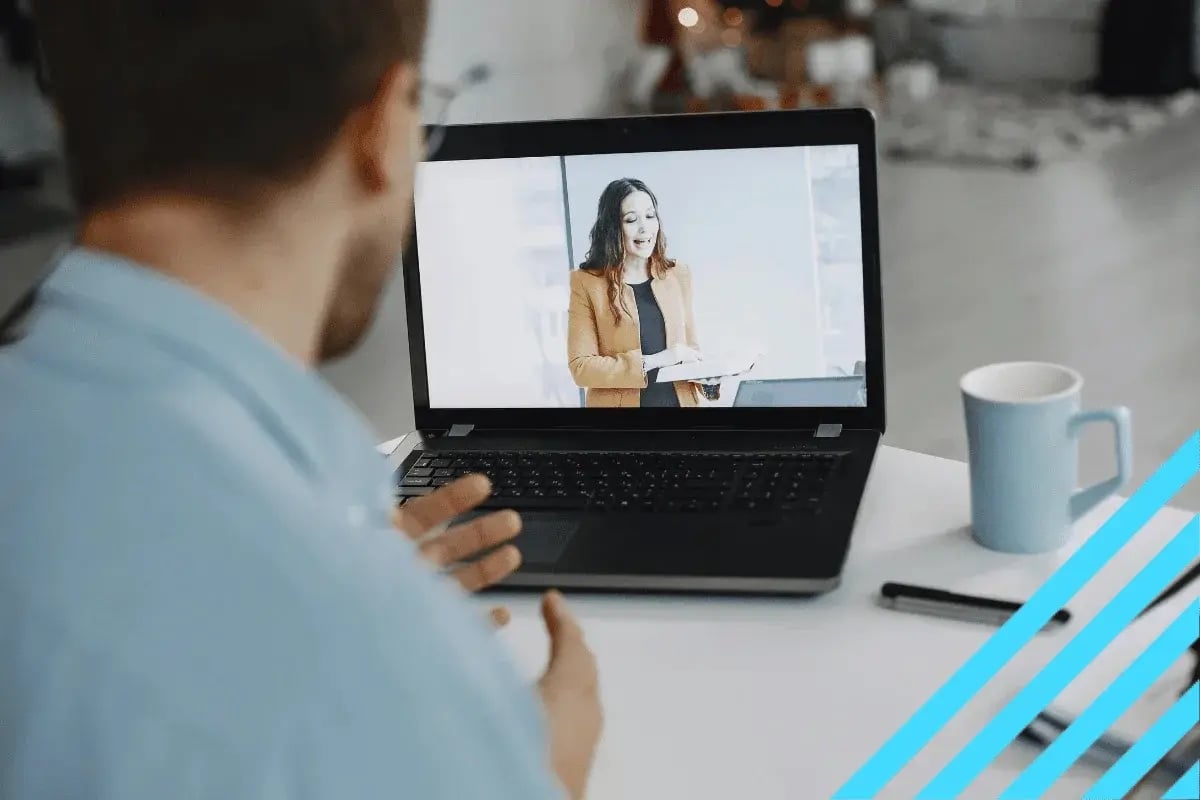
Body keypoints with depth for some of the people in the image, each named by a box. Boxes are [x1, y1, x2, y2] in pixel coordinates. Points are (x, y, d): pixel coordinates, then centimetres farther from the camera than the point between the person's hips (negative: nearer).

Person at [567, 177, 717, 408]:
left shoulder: (678, 274, 3)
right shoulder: (587, 282, -10)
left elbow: (690, 346, 9)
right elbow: (581, 366, -14)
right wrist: (652, 362, -21)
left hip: (679, 400, 4)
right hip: (621, 402, -4)